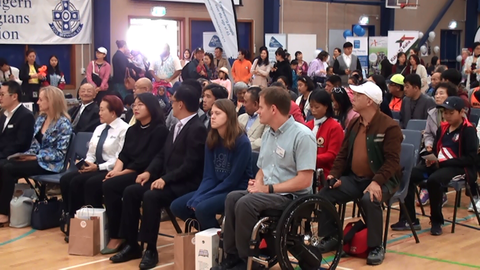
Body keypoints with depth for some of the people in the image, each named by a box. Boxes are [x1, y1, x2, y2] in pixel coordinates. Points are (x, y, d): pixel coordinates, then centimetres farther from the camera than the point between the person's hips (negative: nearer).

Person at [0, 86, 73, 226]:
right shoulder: (40, 118, 13)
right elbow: (35, 143, 16)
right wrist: (28, 154, -5)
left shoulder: (63, 123, -11)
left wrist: (36, 157, -16)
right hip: (36, 159, 7)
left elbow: (60, 153, -15)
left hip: (50, 164, -7)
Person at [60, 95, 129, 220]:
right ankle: (70, 215, -7)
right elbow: (91, 153, 19)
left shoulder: (124, 129, -8)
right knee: (65, 179, -13)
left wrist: (98, 167, -19)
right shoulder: (99, 128, 19)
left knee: (77, 181, -28)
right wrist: (86, 163, -4)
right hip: (94, 168, 8)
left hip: (110, 171, -8)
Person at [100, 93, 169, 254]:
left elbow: (146, 160, -14)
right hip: (128, 173, 8)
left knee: (109, 186, -28)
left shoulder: (160, 130, -6)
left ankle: (116, 237, -19)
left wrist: (122, 173, -14)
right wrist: (117, 169, -8)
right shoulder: (132, 130, 20)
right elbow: (123, 154, 12)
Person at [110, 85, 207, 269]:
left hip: (185, 184, -9)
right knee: (130, 191, -5)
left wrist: (166, 179, -24)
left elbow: (190, 165, -21)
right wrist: (149, 172, 2)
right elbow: (162, 155, 19)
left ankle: (150, 249, -20)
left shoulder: (197, 129, -14)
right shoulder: (178, 126, 17)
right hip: (166, 180, 10)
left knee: (150, 196, -31)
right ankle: (132, 245, 0)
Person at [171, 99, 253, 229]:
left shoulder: (242, 142, -16)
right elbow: (209, 176, 1)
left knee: (202, 208, -31)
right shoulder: (211, 140, 3)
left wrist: (202, 199, -20)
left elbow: (233, 180, -17)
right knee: (176, 206, -5)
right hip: (217, 188, 7)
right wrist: (196, 198, -16)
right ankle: (206, 230, 11)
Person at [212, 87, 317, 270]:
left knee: (246, 203, -27)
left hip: (292, 196, -8)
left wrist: (268, 188, -18)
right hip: (268, 192, 8)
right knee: (233, 198, -16)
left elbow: (304, 180, -20)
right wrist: (257, 183, -3)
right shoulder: (268, 133, 13)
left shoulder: (302, 135, -14)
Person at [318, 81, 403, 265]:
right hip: (354, 178, 7)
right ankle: (330, 238, 7)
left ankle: (376, 247, -17)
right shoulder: (353, 124, 11)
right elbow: (343, 154, 14)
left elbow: (392, 160, -19)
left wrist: (377, 182, -33)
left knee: (370, 200, -37)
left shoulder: (389, 127, -12)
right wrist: (334, 174, -3)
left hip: (382, 180, -7)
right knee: (324, 195, -11)